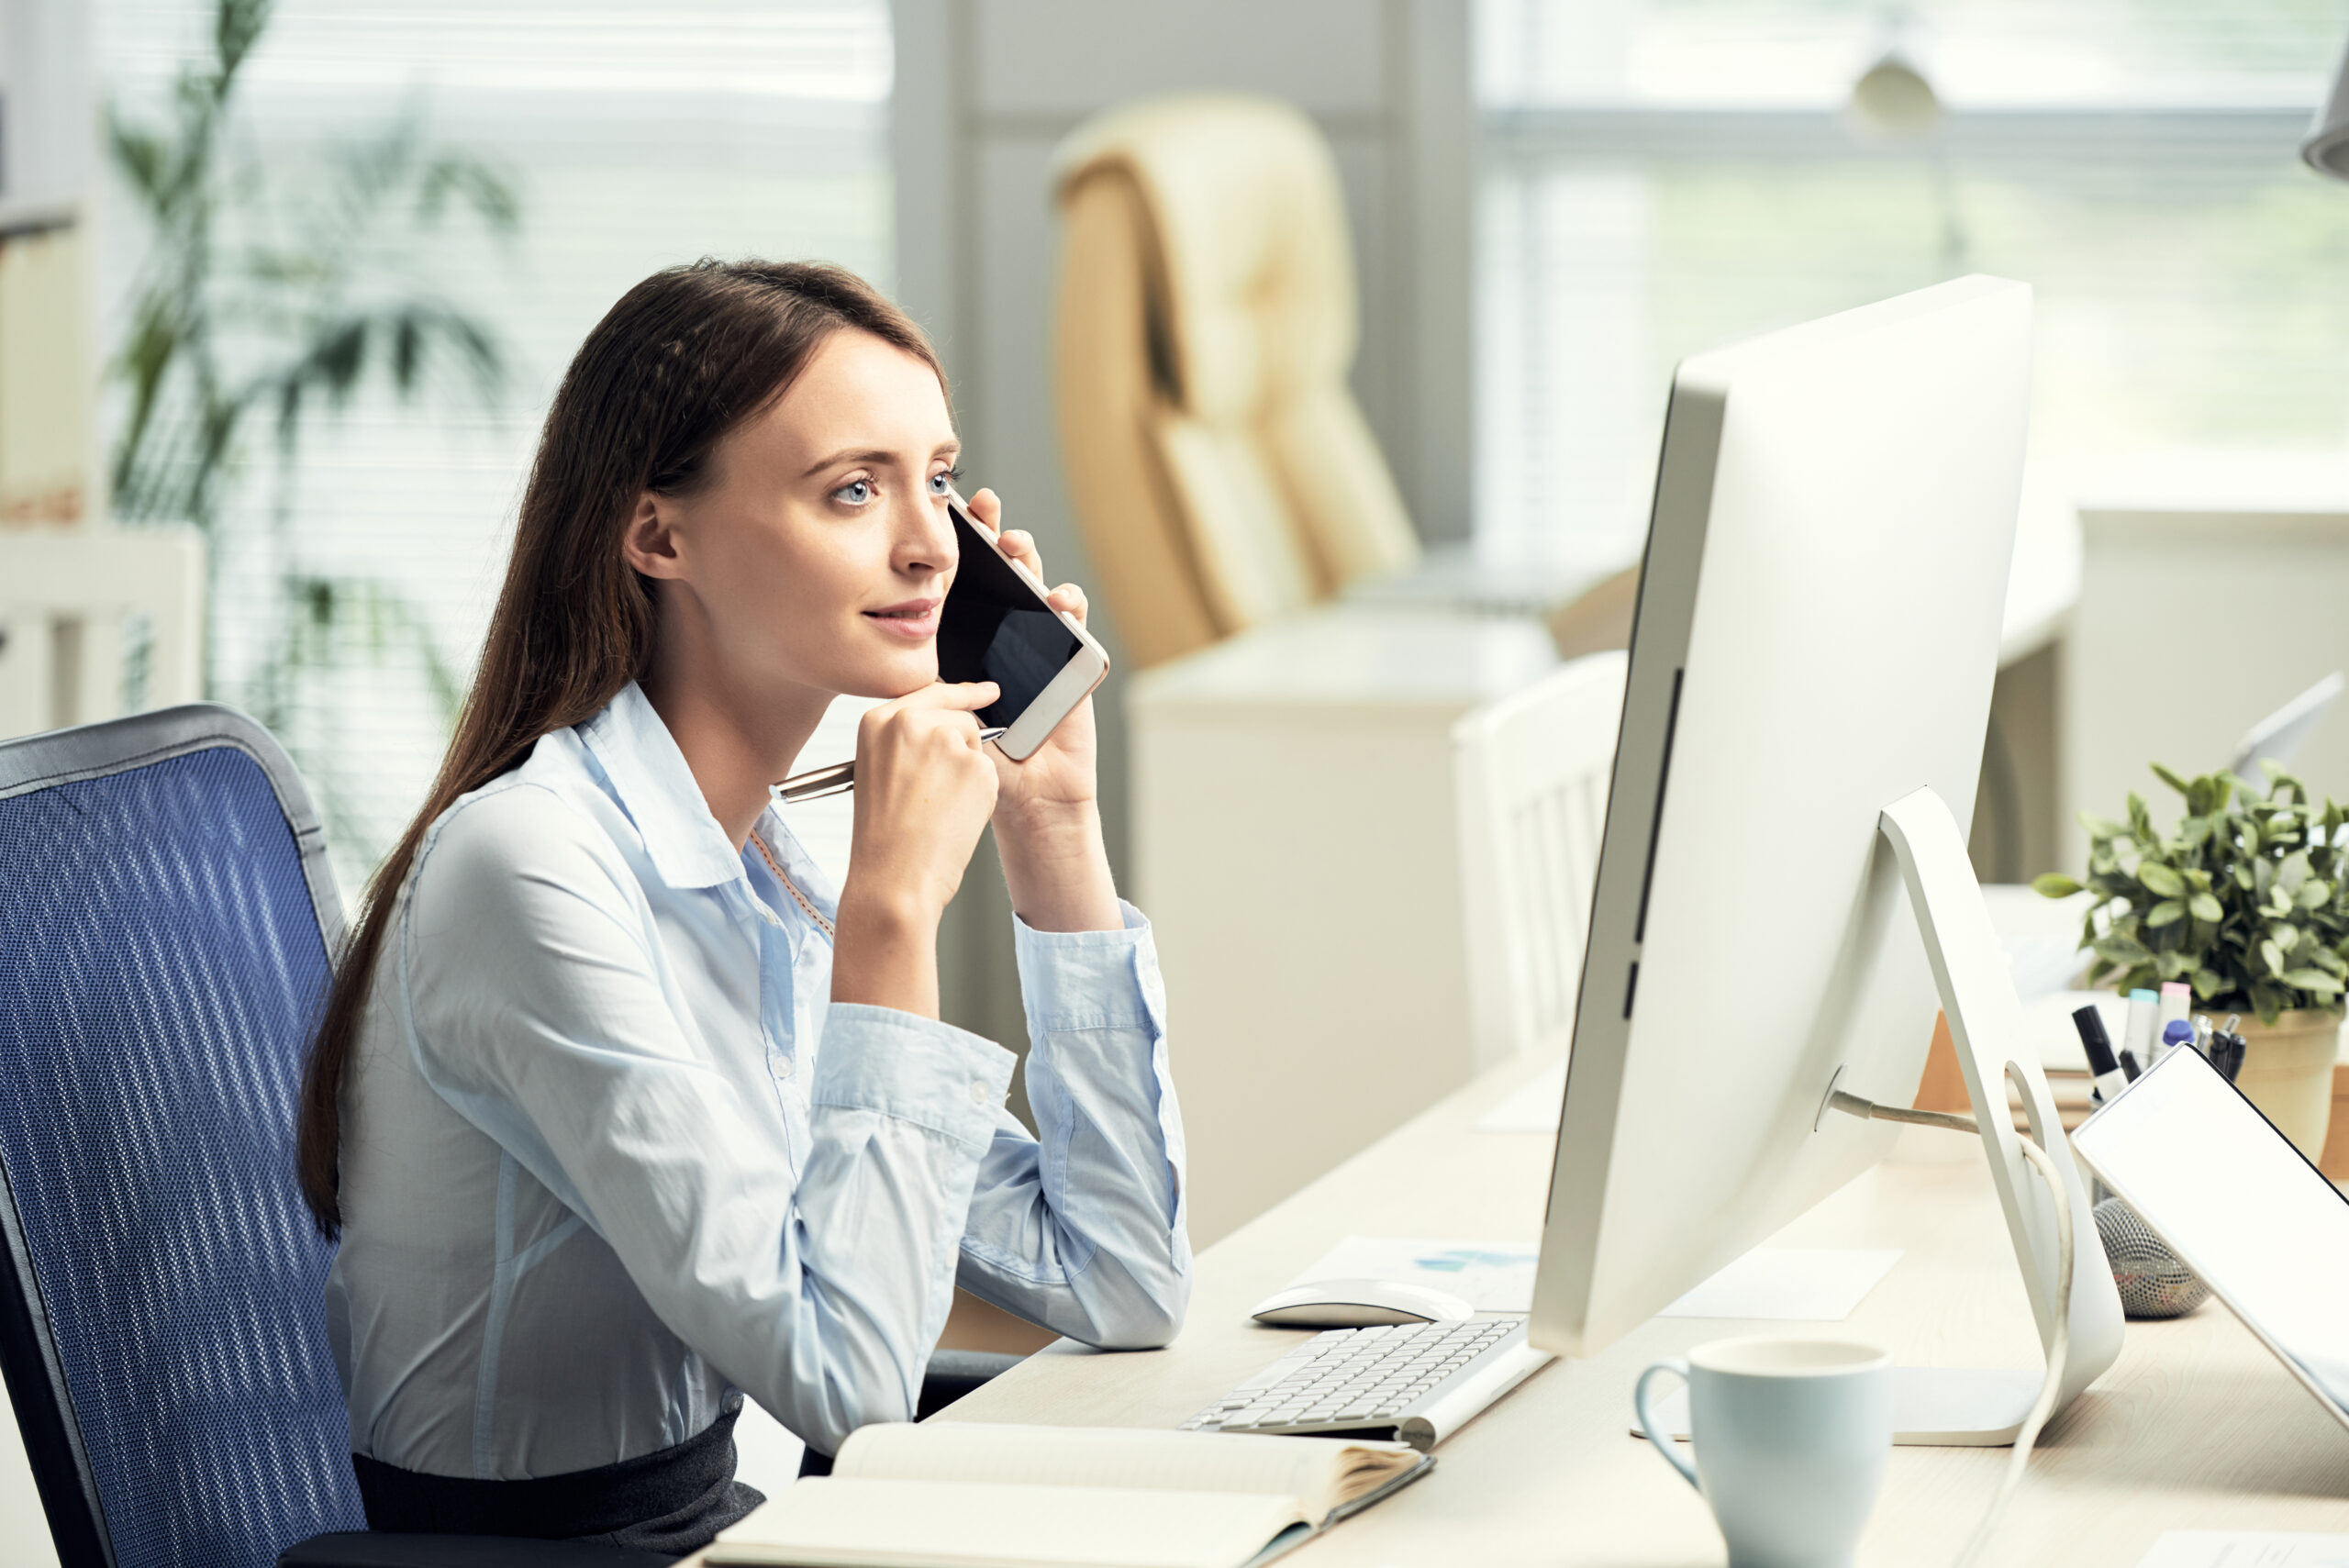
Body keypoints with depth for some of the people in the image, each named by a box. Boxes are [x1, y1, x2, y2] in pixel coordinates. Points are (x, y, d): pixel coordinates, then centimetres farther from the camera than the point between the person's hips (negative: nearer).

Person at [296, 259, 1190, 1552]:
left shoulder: (764, 875, 9)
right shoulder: (534, 867, -17)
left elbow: (1122, 1290, 7)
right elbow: (844, 1376, -22)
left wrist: (1054, 825, 5)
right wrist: (895, 907, -20)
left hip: (710, 1522, 8)